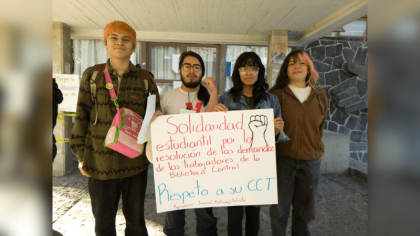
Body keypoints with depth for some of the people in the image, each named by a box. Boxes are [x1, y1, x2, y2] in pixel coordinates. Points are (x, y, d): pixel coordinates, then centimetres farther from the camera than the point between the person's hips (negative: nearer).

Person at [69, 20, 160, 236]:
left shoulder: (145, 79, 0)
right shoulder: (91, 76, 1)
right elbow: (81, 118, 3)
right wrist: (81, 155, 2)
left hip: (136, 164, 0)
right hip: (100, 165, 1)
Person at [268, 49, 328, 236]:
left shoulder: (319, 96, 6)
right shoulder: (276, 94, -6)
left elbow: (320, 127, 14)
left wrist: (313, 147, 12)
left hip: (311, 160, 3)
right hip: (283, 158, -3)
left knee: (305, 209, 16)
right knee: (279, 208, 10)